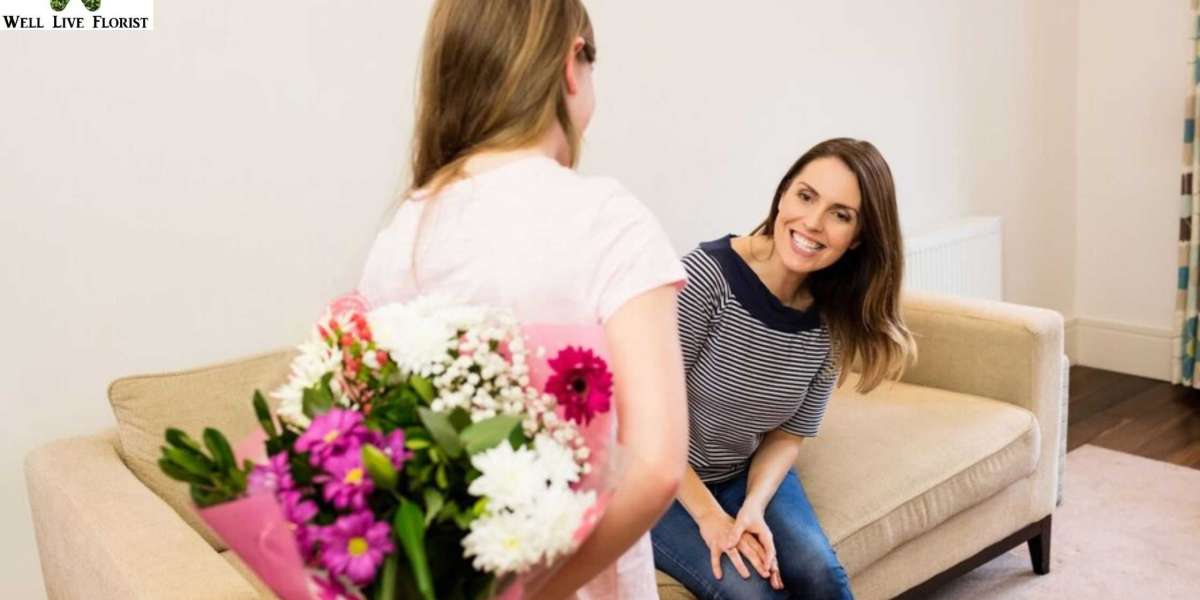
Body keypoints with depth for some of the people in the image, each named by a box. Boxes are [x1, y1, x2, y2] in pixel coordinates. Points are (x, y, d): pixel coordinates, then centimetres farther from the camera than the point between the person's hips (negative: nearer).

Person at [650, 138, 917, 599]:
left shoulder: (834, 322, -7)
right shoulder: (707, 275, -24)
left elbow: (790, 433, 2)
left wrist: (753, 507, -16)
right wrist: (709, 516, -20)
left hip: (746, 473, 4)